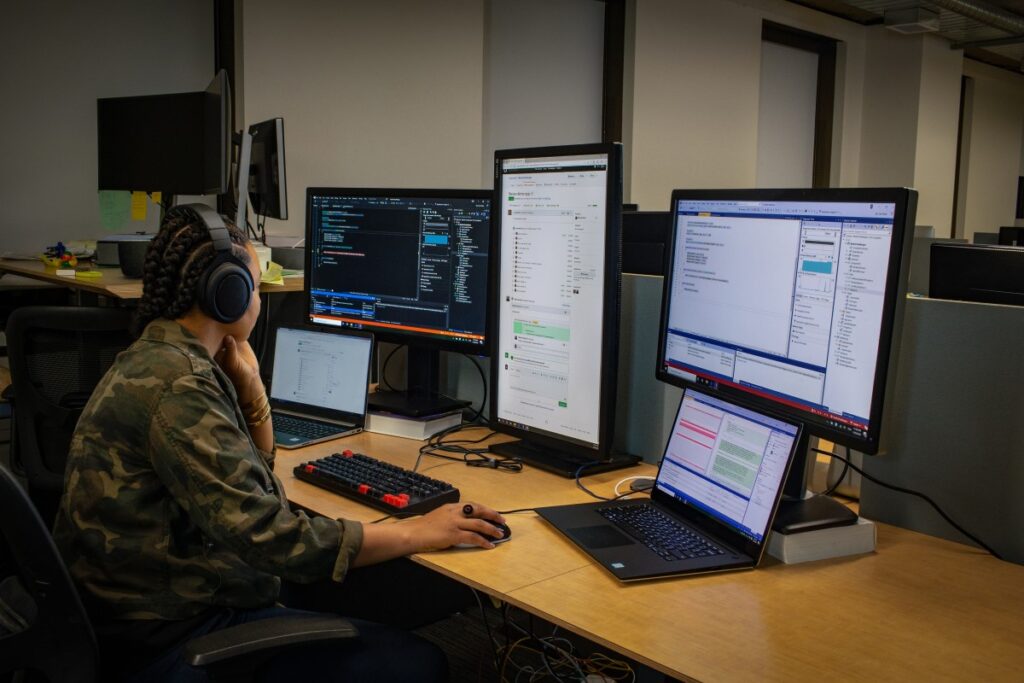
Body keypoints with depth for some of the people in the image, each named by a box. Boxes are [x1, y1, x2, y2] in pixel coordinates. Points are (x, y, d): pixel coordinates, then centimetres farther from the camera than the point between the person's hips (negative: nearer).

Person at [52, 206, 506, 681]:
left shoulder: (157, 357, 8)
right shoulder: (176, 386, -25)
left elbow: (253, 471, 16)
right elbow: (269, 537, -29)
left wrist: (248, 380, 1)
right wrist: (417, 533, -20)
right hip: (171, 641, -10)